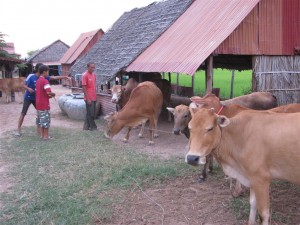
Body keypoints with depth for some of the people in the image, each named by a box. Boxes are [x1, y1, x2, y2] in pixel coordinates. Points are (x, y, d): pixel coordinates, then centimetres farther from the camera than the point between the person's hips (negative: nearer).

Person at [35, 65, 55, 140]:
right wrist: (53, 94, -4)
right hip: (44, 104, -9)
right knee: (46, 120, -2)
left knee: (40, 119, 12)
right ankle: (46, 136, 2)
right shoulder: (45, 81, -15)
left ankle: (42, 135, 17)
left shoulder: (38, 81, 13)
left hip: (38, 103, 9)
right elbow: (48, 92, -25)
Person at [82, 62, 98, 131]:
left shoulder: (94, 75, 11)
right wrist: (88, 99, -17)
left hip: (94, 98, 8)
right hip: (89, 98, -8)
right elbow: (84, 88, -14)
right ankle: (92, 126, 11)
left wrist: (95, 96, 15)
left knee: (93, 113, 12)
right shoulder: (85, 75, -12)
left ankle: (86, 126, 22)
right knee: (90, 113, 0)